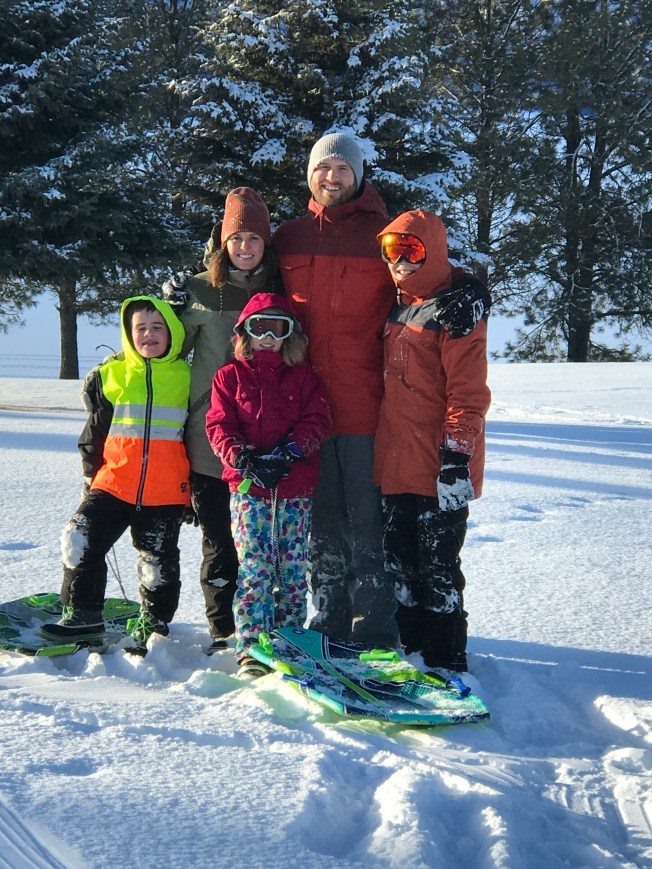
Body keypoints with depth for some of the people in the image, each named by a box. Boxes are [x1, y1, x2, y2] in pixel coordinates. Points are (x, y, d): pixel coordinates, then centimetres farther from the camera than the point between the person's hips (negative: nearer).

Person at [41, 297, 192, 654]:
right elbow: (94, 434, 12)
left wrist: (196, 489, 8)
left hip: (166, 493, -1)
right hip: (113, 485, 1)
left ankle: (153, 624, 28)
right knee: (79, 541, -8)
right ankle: (82, 614, 10)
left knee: (159, 563, 7)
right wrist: (91, 477, 10)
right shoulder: (110, 375, 4)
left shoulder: (186, 377, 2)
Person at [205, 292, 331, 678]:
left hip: (296, 487, 2)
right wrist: (243, 458, -17)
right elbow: (219, 426, 1)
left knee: (293, 567, 5)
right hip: (248, 486, -1)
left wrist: (289, 451, -15)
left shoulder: (304, 376, 12)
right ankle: (251, 647, -3)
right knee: (254, 567, -6)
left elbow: (317, 421, 1)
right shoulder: (230, 376, 10)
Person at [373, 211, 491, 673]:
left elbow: (468, 394, -15)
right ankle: (412, 646, 30)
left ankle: (447, 661, 13)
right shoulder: (397, 310, 15)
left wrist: (456, 458, -21)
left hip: (438, 472, -8)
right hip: (397, 467, 8)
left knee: (437, 567, 0)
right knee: (400, 562, 15)